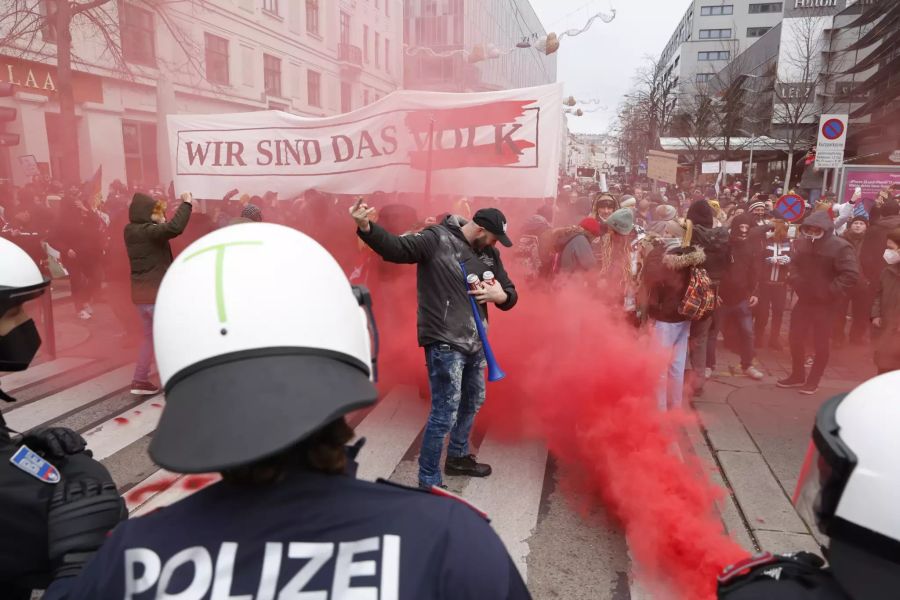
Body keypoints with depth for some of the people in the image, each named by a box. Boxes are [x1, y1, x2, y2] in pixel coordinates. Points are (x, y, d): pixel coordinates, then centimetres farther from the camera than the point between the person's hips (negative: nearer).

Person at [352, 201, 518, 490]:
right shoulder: (437, 239, -12)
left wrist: (499, 295, -11)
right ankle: (429, 482, 14)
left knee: (473, 402, 23)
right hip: (445, 343, -8)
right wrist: (366, 228, -41)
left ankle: (457, 457, 47)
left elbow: (510, 294, 13)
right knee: (445, 413, -4)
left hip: (475, 342, 8)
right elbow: (396, 248, -23)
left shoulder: (489, 254, 8)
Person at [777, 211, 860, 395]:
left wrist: (830, 292, -20)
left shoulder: (840, 247, -15)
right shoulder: (803, 243, 3)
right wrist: (796, 283, 1)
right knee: (795, 339, 11)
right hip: (804, 300, 6)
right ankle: (797, 375, 28)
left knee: (821, 344, 5)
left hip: (824, 304, -6)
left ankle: (813, 380, 18)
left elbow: (851, 275, -22)